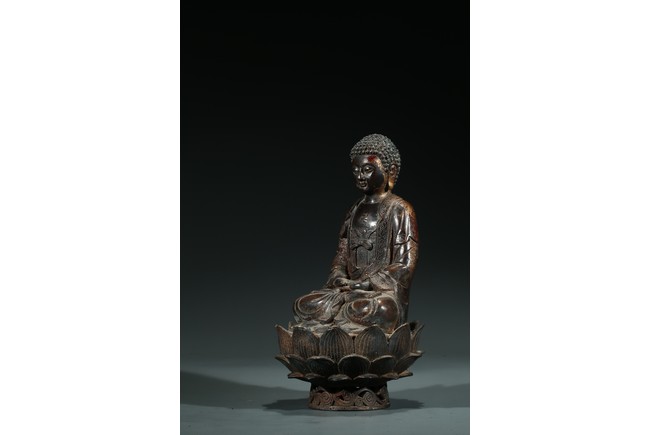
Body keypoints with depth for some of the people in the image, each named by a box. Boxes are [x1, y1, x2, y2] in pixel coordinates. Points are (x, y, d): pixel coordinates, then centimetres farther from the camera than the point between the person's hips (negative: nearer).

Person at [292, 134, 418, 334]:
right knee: (303, 305, -19)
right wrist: (338, 277, -3)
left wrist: (363, 283, -14)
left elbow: (405, 265, -9)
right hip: (352, 289, 6)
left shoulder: (399, 210, -2)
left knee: (361, 311, -38)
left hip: (384, 291, -6)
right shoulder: (355, 210, 18)